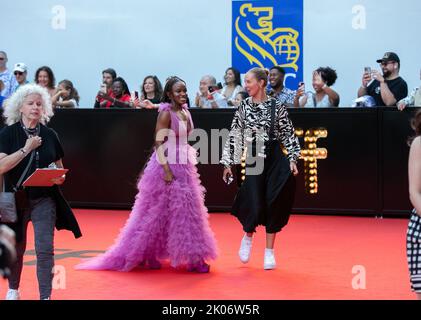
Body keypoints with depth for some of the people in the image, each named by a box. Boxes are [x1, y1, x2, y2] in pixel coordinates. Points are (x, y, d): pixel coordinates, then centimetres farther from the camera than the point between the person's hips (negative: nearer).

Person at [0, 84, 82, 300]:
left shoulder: (49, 135, 4)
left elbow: (59, 167, 13)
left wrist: (60, 177, -9)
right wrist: (26, 149, -19)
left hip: (44, 199, 1)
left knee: (45, 249, -9)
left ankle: (45, 296, -5)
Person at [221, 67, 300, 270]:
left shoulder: (276, 106, -1)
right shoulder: (243, 107, 4)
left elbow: (288, 134, 2)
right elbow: (234, 136, 6)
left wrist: (293, 159, -6)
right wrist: (228, 163, 4)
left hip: (275, 159, 0)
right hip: (253, 160, 0)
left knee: (274, 204, 0)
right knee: (255, 206, -8)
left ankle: (269, 251, 13)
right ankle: (248, 236, 24)